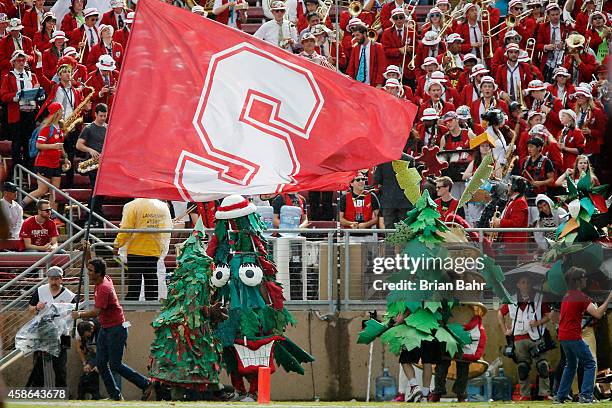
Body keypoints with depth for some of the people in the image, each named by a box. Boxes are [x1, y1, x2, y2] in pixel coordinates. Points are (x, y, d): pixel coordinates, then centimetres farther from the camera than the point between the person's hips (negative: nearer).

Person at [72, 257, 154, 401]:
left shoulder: (104, 288, -24)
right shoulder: (105, 279, 4)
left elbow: (96, 312, -31)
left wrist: (79, 315, -17)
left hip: (116, 329, -10)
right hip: (105, 328, 10)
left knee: (115, 365, -6)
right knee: (101, 364, 5)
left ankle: (146, 384, 7)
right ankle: (115, 396, 10)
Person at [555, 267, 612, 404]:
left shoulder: (566, 297, 15)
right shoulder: (581, 297, -12)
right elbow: (598, 314, -22)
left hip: (562, 336, 8)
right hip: (574, 337, -8)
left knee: (571, 365, 21)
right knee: (589, 364, -1)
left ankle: (560, 396, 18)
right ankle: (585, 395, -12)